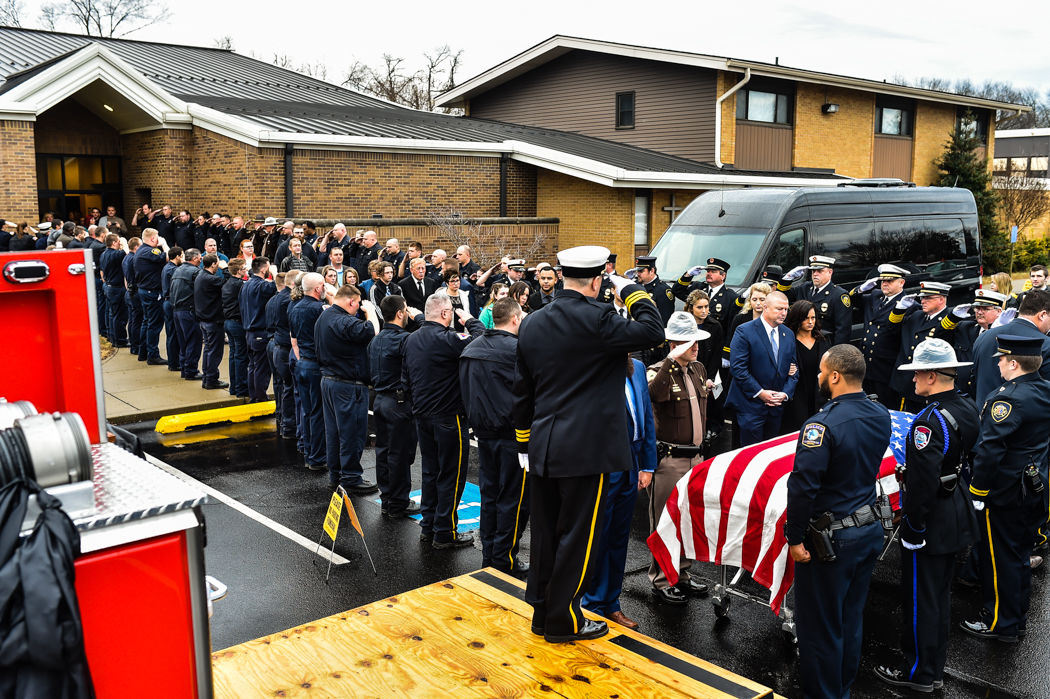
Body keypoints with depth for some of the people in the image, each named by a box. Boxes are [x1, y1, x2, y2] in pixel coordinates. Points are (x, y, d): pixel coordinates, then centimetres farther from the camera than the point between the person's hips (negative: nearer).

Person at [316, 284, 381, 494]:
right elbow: (372, 332, -27)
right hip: (348, 385, -10)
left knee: (333, 430, 17)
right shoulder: (344, 322, -22)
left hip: (328, 380, 10)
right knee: (352, 431, 0)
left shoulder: (324, 317, 10)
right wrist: (370, 311, -11)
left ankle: (335, 474, 28)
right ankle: (351, 479, 7)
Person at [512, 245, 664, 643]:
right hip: (586, 450, -7)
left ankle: (542, 611, 29)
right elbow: (654, 331, -14)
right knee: (577, 536, 5)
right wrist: (631, 292, 0)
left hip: (541, 448, 7)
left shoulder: (532, 324, 8)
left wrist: (524, 444, 22)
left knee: (545, 533, 16)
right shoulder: (597, 320, -16)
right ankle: (563, 621, 16)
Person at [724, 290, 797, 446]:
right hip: (751, 405, -6)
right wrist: (759, 392, -16)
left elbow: (793, 368, 13)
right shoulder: (744, 331, -9)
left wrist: (786, 393, -3)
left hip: (777, 406, 6)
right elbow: (737, 367, -15)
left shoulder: (788, 335, 11)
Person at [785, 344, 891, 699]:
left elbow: (803, 486, -25)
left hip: (830, 538, -8)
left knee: (819, 625, 8)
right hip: (869, 529, 8)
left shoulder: (823, 424, -25)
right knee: (851, 617, 22)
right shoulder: (881, 415, -1)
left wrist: (795, 538, -16)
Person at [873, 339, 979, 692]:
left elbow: (923, 481, -28)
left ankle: (919, 673, 21)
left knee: (919, 599, 6)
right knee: (940, 595, 21)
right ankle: (934, 668, 36)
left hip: (932, 519, -9)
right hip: (958, 514, 9)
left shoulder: (930, 421, -27)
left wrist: (912, 527, -19)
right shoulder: (968, 408, 2)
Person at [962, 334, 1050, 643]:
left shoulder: (1007, 399, -24)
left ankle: (1001, 624, 17)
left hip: (1004, 492, -9)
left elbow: (989, 449, -27)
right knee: (1019, 553, 21)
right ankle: (1019, 617, 35)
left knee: (999, 558, 5)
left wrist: (978, 488, -18)